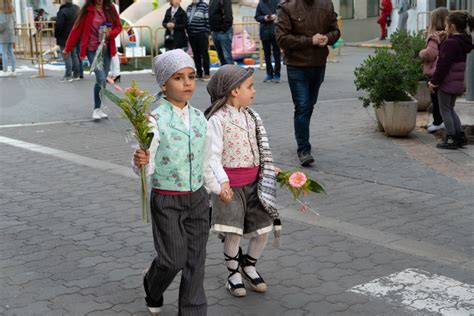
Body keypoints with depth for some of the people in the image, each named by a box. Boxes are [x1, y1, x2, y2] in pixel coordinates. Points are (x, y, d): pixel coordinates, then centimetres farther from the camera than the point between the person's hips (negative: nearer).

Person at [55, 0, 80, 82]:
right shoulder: (76, 9, 5)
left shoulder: (62, 12, -21)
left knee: (67, 57, -5)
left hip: (64, 38, -8)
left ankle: (68, 76, -4)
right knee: (74, 55, 15)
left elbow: (58, 26, -20)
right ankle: (76, 74, 19)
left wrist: (56, 36, -5)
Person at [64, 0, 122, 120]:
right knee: (101, 79, -15)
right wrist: (68, 48, 5)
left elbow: (118, 26, 10)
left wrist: (110, 34, -12)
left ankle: (98, 108, 22)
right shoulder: (87, 10, -5)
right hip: (92, 49, -4)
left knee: (102, 80, 8)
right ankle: (97, 109, -1)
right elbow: (77, 29, -1)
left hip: (107, 49, 4)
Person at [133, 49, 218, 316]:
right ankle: (153, 286, 36)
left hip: (198, 198, 5)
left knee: (196, 260, 8)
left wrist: (217, 188, 20)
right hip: (167, 201, -5)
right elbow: (148, 167, -18)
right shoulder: (155, 121, -15)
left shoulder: (199, 119, 3)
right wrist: (141, 162, -39)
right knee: (173, 260, 3)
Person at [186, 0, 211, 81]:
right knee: (196, 54, 10)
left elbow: (208, 20, -9)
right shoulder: (189, 7, 13)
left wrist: (207, 32, -12)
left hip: (201, 34, -6)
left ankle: (207, 74, 5)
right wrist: (187, 32, 12)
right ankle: (199, 73, 17)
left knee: (204, 53, -1)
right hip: (191, 34, 6)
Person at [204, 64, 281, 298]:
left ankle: (249, 265, 31)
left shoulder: (250, 115, 8)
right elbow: (213, 156, -18)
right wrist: (222, 182, -28)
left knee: (265, 226, 9)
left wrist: (270, 170, 10)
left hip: (254, 182, 7)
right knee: (233, 232, -1)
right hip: (231, 184, -7)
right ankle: (233, 273, 21)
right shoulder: (217, 120, -14)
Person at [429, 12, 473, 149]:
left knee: (445, 110, 2)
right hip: (458, 82, 9)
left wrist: (434, 81, -14)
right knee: (450, 109, 20)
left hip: (447, 82, -9)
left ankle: (451, 139, 5)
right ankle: (460, 136, 19)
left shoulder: (450, 43, -19)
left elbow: (443, 65, -20)